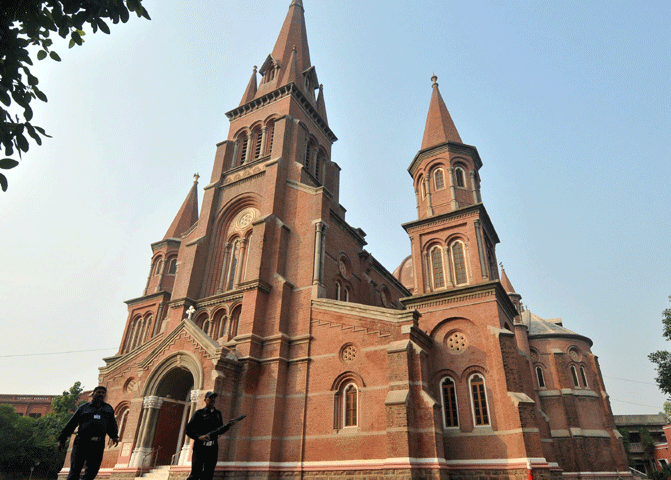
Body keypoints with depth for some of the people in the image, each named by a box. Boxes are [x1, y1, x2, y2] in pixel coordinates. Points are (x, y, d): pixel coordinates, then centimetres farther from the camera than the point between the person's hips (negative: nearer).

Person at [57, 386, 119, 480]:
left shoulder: (108, 409, 21)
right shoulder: (83, 408, 15)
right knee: (75, 469, -4)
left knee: (93, 469, -1)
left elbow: (112, 425, 17)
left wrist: (114, 436, 1)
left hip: (98, 444, 2)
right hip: (82, 441, -2)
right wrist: (62, 440, 9)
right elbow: (71, 424, 14)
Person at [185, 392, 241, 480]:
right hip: (200, 447, -4)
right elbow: (188, 429, -2)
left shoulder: (218, 413, 18)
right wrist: (198, 437, -17)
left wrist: (228, 425, 2)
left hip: (213, 448, 4)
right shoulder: (199, 413, 3)